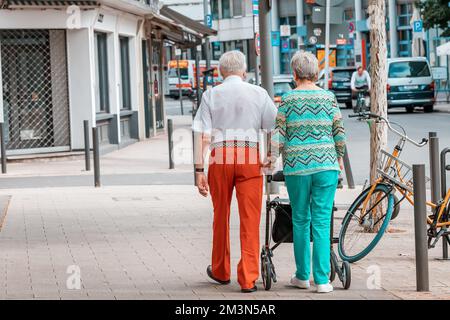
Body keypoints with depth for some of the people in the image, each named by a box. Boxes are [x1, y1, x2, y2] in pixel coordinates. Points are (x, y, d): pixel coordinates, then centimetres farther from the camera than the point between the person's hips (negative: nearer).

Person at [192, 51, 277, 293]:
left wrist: (199, 170, -2)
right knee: (250, 220, 1)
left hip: (220, 157, 1)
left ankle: (221, 272, 30)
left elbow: (202, 135, -1)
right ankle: (248, 279, -2)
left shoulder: (211, 95, 5)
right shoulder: (258, 93, 6)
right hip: (250, 157, -1)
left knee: (221, 216, 16)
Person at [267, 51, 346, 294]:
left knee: (300, 220, 12)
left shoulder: (288, 99, -1)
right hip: (326, 164, 0)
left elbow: (279, 131, -2)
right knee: (322, 222, 0)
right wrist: (339, 156, 20)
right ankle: (322, 279, -5)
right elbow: (339, 130, 6)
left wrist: (274, 156, 9)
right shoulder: (328, 97, 3)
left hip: (296, 165, 0)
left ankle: (303, 276, 17)